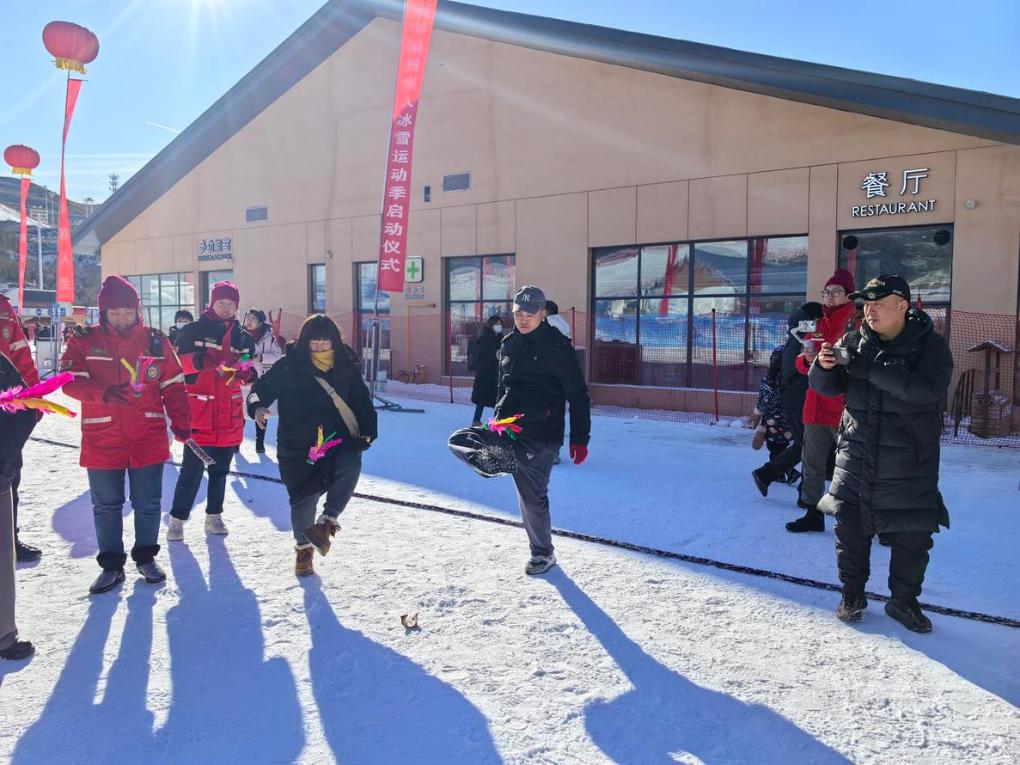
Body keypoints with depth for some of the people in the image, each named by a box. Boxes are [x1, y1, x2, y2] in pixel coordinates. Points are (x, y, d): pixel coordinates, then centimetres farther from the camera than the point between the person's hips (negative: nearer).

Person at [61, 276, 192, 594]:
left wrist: (180, 422, -4)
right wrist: (103, 393, -28)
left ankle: (146, 556, 26)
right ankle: (112, 565, 23)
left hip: (149, 438, 0)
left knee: (148, 503, 8)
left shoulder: (156, 341, 2)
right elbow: (71, 382, -10)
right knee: (106, 505, 9)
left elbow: (173, 386, 4)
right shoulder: (84, 342, 0)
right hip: (102, 440, 0)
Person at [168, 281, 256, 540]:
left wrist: (246, 371, -9)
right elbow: (176, 362, -9)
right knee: (192, 470, -5)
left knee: (220, 469, 13)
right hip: (198, 413, -4)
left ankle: (214, 516, 25)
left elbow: (250, 374, 13)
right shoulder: (192, 331, -1)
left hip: (230, 415, 4)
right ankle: (177, 518, 9)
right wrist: (196, 360, -27)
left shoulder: (243, 337, 11)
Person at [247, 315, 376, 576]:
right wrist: (257, 406, -22)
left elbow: (362, 401, 8)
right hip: (298, 444, -1)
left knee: (350, 466, -30)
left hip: (339, 439, 1)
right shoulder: (289, 366, -3)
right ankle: (304, 548, 24)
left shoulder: (346, 367, 4)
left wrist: (367, 433, -2)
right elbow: (262, 387, 0)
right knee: (304, 497, 2)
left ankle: (327, 521, -24)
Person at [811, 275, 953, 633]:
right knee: (850, 528, 7)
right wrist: (824, 365, -19)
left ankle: (903, 600, 28)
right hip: (856, 458, 2)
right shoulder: (855, 341, 3)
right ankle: (853, 593, 26)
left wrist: (870, 368, -29)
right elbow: (827, 387, 4)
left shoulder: (931, 345, -7)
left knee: (913, 536, 8)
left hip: (910, 464, -2)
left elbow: (928, 388, -25)